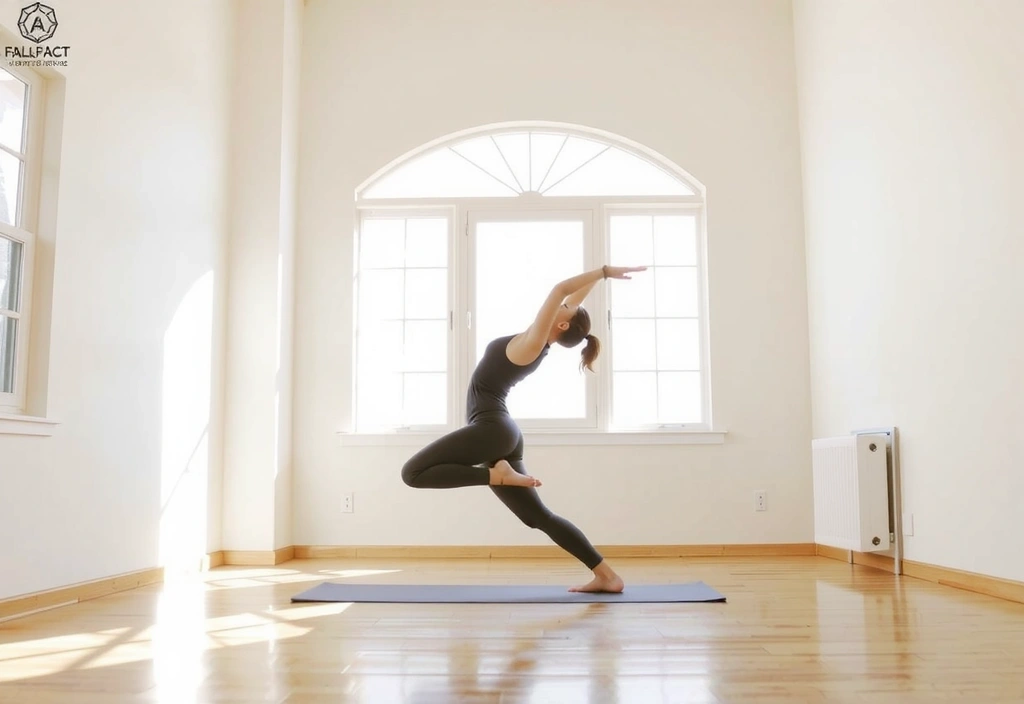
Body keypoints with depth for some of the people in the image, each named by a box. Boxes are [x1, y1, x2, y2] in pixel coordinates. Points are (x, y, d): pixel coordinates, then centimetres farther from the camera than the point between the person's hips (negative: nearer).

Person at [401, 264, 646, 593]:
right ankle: (606, 575, 5)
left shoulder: (532, 343, -9)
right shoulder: (539, 343, 12)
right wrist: (603, 274, 24)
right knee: (538, 516, 8)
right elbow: (569, 294, 20)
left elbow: (561, 289, -15)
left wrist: (603, 271, -8)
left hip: (490, 429, -9)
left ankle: (496, 474, -13)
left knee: (412, 473, -12)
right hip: (500, 435, 9)